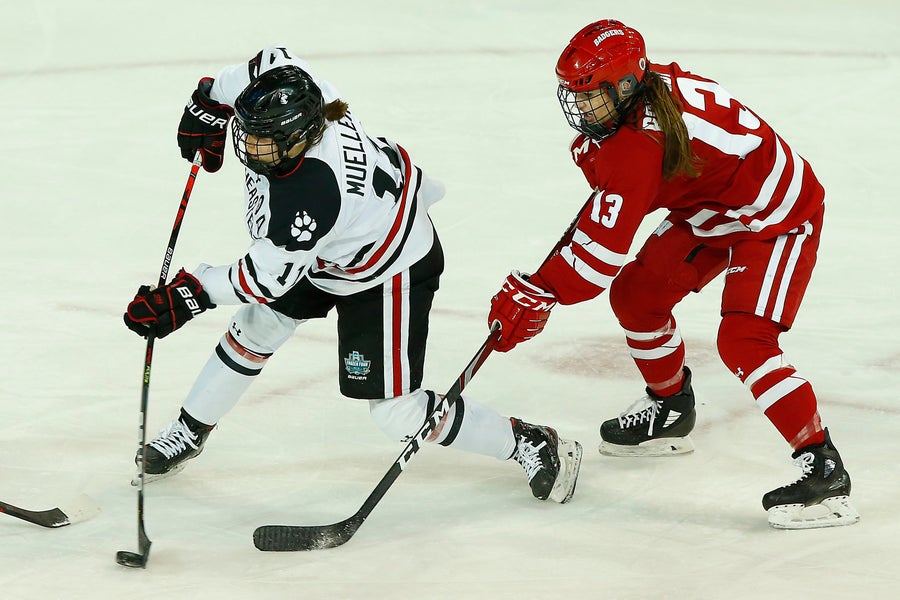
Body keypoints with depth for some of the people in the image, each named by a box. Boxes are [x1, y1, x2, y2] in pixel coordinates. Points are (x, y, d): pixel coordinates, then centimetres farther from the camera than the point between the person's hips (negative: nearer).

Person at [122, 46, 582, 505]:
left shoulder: (309, 197, -43)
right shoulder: (291, 93, -24)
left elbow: (267, 279, -29)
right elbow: (270, 60, 2)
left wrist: (186, 296, -23)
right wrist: (209, 102, 10)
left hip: (387, 274, -9)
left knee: (396, 411, -4)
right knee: (255, 328, 16)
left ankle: (530, 446, 10)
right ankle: (188, 432, 37)